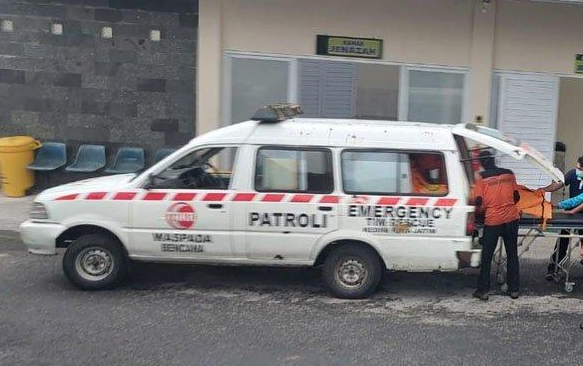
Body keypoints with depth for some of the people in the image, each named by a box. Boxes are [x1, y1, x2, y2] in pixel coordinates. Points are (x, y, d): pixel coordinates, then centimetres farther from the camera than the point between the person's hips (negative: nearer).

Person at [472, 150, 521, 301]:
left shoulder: (482, 178, -5)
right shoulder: (509, 174, 6)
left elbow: (478, 201, -10)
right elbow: (516, 197, 11)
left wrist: (479, 210, 10)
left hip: (492, 220, -3)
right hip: (511, 219, 3)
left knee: (486, 257, 7)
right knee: (512, 255, 13)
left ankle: (483, 290, 10)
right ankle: (514, 289, 18)